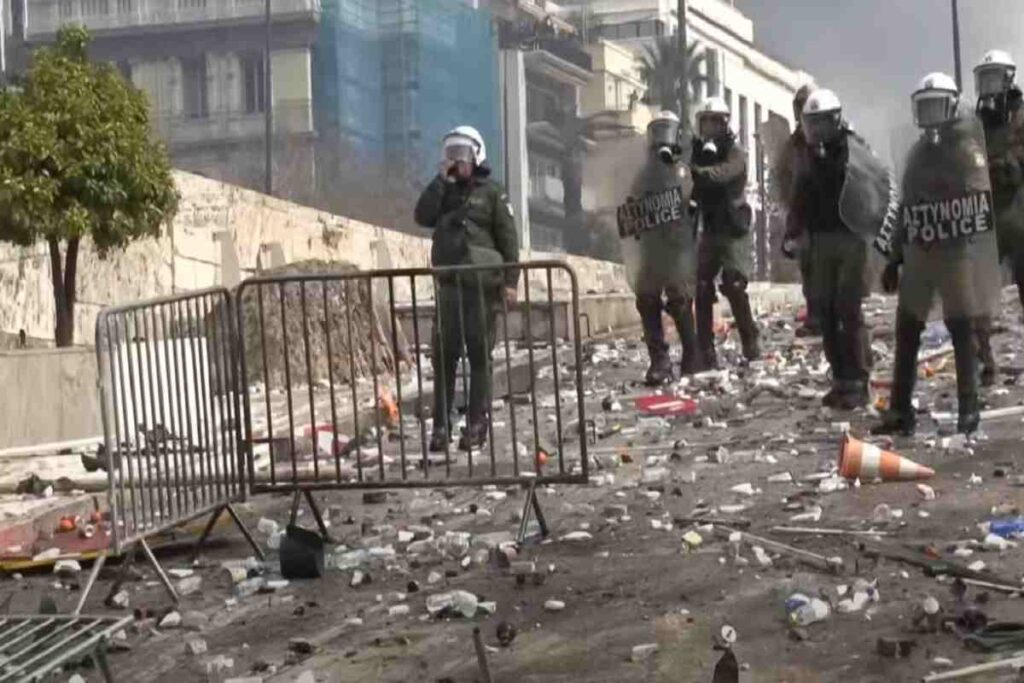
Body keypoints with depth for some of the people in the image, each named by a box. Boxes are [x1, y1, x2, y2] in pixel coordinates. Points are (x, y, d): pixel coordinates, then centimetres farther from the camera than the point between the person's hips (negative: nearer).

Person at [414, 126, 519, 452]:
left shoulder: (491, 193, 2)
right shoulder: (443, 191, 14)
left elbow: (508, 239, -2)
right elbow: (423, 216, -4)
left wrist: (510, 280, -9)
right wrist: (441, 181, -7)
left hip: (482, 285, -4)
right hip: (449, 285, 4)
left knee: (479, 355, 1)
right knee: (444, 355, 2)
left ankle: (477, 425, 6)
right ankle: (441, 425, 6)